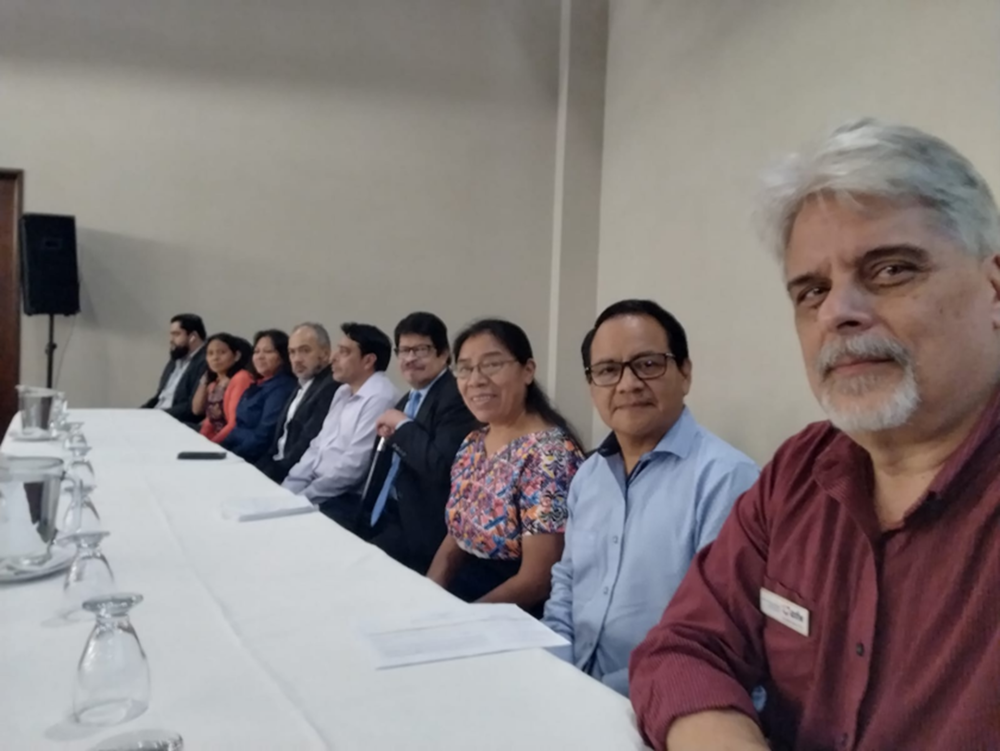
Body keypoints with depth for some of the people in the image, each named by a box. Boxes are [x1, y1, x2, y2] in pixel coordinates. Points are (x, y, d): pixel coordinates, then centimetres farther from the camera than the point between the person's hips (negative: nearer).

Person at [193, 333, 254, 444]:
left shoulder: (241, 378, -12)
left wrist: (209, 444, -21)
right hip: (211, 439, 8)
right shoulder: (214, 381, 16)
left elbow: (235, 423, -18)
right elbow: (197, 410, 15)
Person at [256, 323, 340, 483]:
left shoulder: (331, 387, -17)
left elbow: (309, 446, -21)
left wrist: (271, 473, -16)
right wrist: (259, 469, 1)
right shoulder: (304, 385, 17)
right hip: (278, 467, 9)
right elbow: (281, 437, 14)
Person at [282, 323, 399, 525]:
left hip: (347, 501, -8)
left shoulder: (380, 398, -17)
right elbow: (318, 446, 15)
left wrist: (303, 498, -15)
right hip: (318, 489, 8)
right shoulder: (343, 392, 13)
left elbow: (353, 466, -21)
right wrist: (288, 489, 2)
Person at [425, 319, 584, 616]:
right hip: (462, 590, 6)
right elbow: (454, 541, 12)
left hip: (520, 615, -6)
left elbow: (536, 580, -18)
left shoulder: (548, 454, -17)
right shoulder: (472, 445, 5)